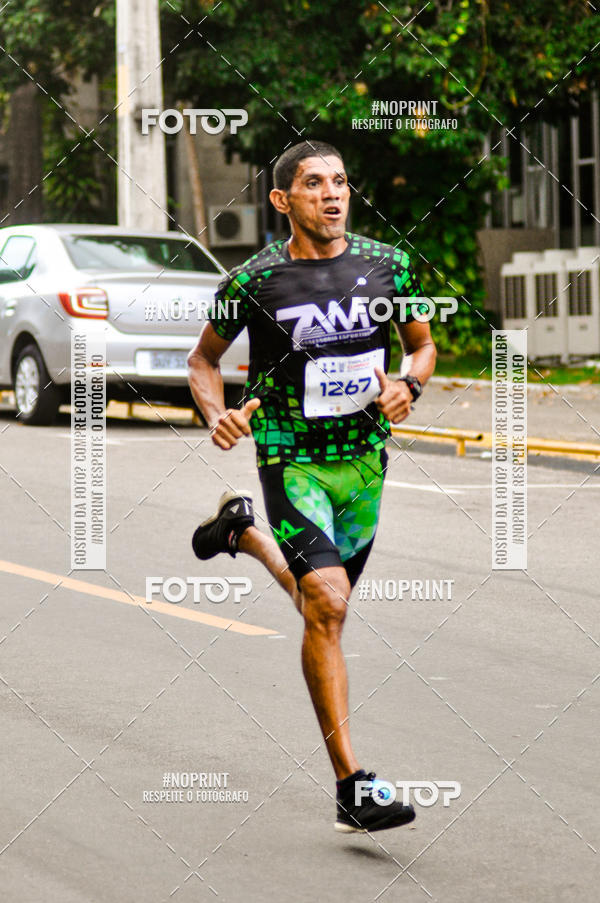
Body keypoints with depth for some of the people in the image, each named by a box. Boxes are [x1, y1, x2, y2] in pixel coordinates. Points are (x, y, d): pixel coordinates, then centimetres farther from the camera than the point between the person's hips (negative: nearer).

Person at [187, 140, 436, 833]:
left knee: (324, 603, 19)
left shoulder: (387, 266, 0)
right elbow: (203, 358, 8)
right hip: (292, 460, -4)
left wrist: (410, 385, -8)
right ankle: (353, 789, -19)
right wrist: (216, 414, -11)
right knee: (327, 607, -20)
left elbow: (423, 344, 14)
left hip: (366, 457, 5)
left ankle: (242, 531, 49)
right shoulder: (255, 281, -7)